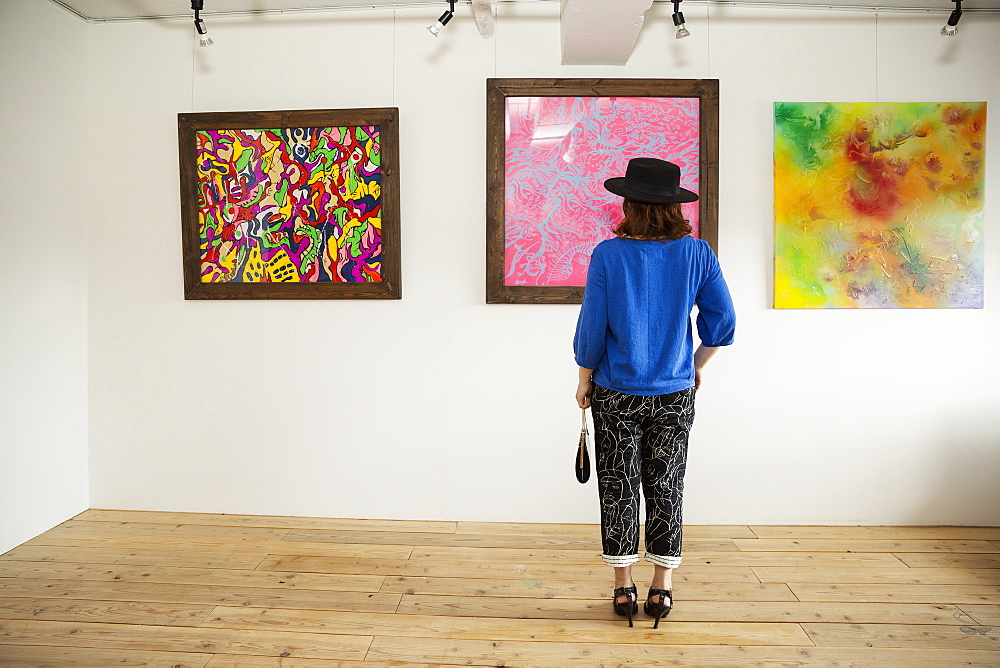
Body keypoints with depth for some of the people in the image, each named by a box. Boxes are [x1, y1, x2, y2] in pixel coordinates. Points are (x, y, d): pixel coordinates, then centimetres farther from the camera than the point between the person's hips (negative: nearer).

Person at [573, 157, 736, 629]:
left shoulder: (608, 255, -12)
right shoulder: (697, 254, -5)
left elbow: (592, 327, -10)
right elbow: (722, 322, -2)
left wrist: (585, 379, 4)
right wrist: (696, 366, 14)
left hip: (617, 395, -2)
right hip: (674, 395, 2)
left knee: (619, 488, 10)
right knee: (666, 488, 13)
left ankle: (624, 588, 19)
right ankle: (661, 589, 21)